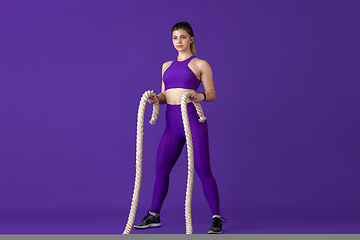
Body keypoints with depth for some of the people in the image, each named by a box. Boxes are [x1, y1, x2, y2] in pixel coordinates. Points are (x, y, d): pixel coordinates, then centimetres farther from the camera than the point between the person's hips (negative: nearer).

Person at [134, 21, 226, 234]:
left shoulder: (200, 64, 2)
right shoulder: (167, 66, 18)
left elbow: (212, 93, -3)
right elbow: (165, 95, 19)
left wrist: (199, 96, -24)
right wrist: (156, 98, -4)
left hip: (193, 120, -5)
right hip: (172, 123, 6)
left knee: (202, 170, -6)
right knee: (161, 168, 9)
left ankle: (217, 218, 3)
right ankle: (154, 215, 23)